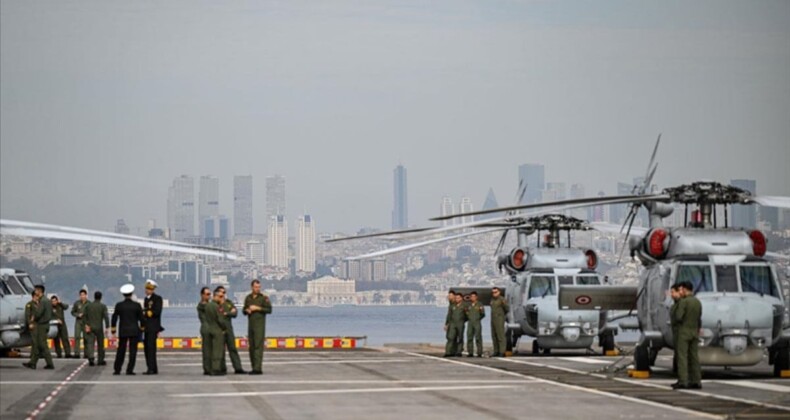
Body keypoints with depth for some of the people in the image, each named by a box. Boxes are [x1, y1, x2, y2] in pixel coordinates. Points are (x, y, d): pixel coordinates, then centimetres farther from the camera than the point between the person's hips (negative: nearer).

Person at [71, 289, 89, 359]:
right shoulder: (76, 303, 2)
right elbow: (72, 312, 9)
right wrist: (78, 315, -8)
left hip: (86, 323, 0)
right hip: (78, 322, 0)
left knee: (86, 337, 4)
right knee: (77, 337, -9)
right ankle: (76, 353, -11)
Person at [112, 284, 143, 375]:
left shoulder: (119, 305, -3)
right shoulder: (137, 305, -5)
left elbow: (114, 318, 1)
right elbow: (141, 319, -1)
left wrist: (113, 331, 11)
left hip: (123, 331, 2)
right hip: (134, 331, -2)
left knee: (121, 350, 11)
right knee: (133, 350, 1)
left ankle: (117, 369, 12)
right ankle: (129, 370, -5)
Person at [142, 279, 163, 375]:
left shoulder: (157, 298, -6)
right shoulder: (146, 299, 18)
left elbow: (157, 312, -15)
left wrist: (145, 312, -11)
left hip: (153, 327, -8)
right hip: (146, 327, 8)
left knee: (151, 347, -12)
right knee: (146, 347, 7)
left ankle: (151, 369, -14)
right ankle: (153, 368, 12)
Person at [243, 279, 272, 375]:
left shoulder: (263, 297, -2)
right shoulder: (248, 298, 13)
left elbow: (269, 309, -8)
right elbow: (244, 310, 21)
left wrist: (257, 308, -13)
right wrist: (247, 310, -2)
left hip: (260, 325, -6)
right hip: (250, 324, 6)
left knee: (258, 346, -12)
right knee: (251, 346, 4)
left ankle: (258, 368, -17)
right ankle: (254, 367, 9)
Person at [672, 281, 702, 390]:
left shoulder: (683, 302, -14)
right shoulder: (698, 302, 9)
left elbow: (678, 317, -19)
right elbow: (699, 319, 14)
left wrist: (673, 320, 2)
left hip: (683, 332, -7)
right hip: (694, 332, 7)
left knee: (682, 357, -7)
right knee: (694, 357, 7)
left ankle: (682, 381, -12)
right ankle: (696, 381, 5)